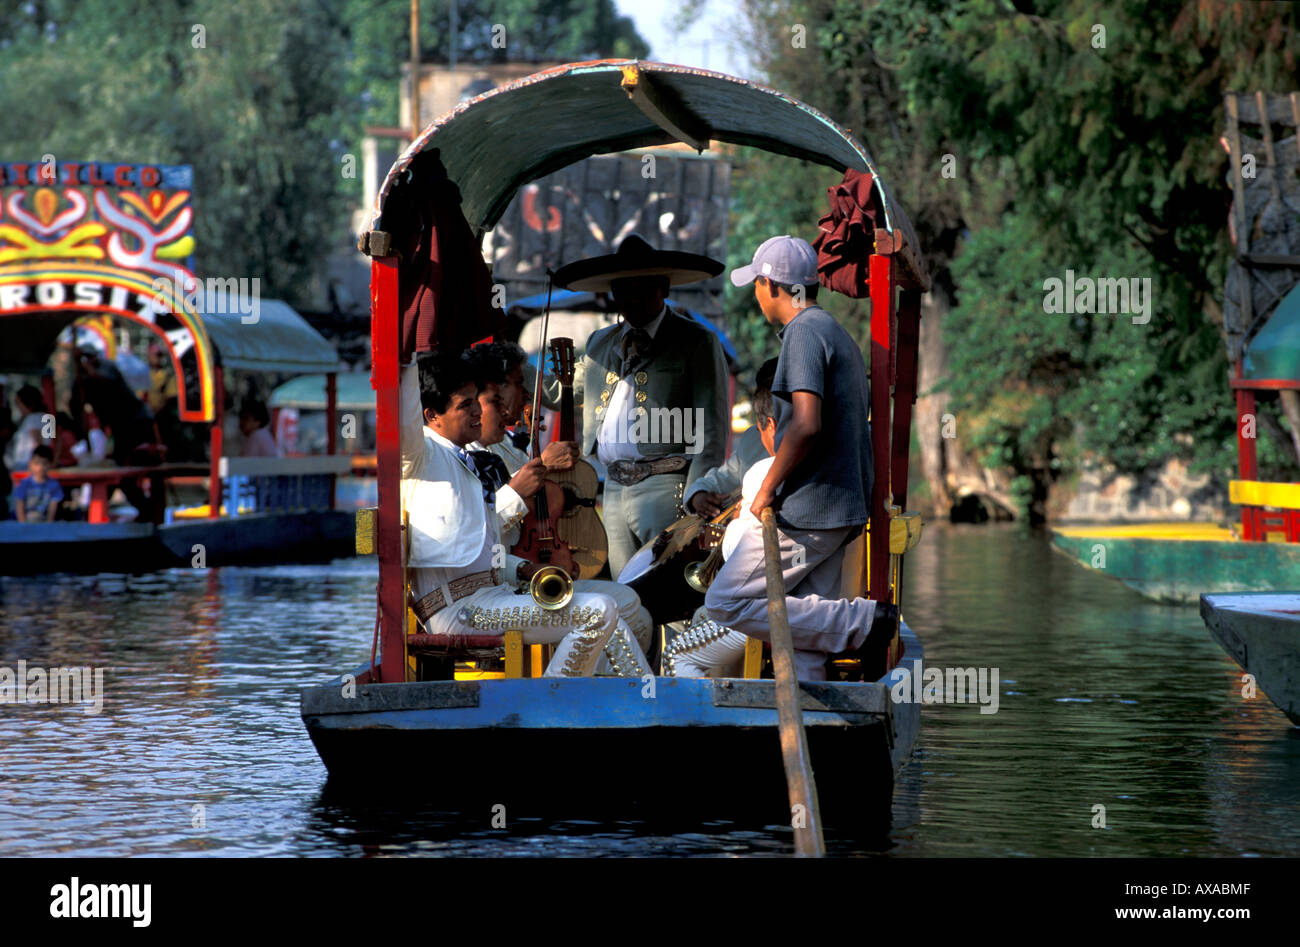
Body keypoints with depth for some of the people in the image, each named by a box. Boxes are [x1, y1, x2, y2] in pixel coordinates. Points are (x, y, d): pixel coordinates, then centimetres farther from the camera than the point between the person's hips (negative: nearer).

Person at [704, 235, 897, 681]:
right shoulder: (840, 334, 20)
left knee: (727, 603, -7)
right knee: (799, 623, 9)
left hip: (806, 511, -10)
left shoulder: (804, 331, -11)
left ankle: (861, 622, -12)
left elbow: (806, 425, -24)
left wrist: (766, 491, -15)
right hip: (842, 510, 10)